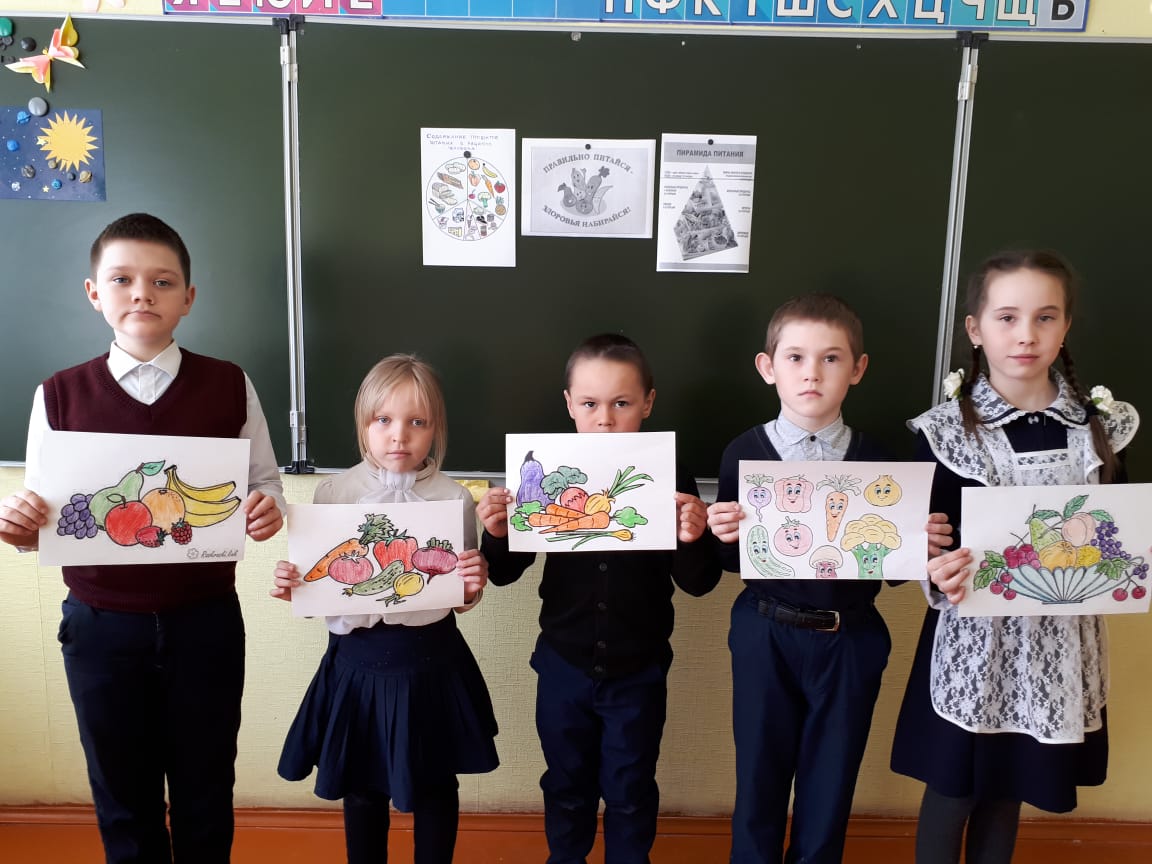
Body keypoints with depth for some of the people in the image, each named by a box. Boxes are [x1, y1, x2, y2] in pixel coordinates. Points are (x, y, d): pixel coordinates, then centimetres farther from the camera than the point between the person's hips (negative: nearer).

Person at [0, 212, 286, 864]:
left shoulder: (230, 386, -3)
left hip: (205, 619, 0)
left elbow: (266, 484, 3)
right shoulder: (59, 396, -2)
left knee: (206, 796, 16)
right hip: (101, 626, 1)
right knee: (123, 801, 18)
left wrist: (270, 510, -19)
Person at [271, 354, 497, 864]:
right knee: (361, 787, 19)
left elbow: (459, 600, 0)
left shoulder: (454, 499, -8)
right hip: (357, 659, 1)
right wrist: (291, 588, -18)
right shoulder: (332, 495, -5)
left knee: (435, 786, 17)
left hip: (431, 660, -1)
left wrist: (474, 586, -21)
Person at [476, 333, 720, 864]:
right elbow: (505, 573, -2)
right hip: (563, 666, 1)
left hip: (639, 672, -1)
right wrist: (496, 535, -22)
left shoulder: (670, 480, -12)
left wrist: (692, 539, -28)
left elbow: (697, 583, -8)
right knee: (566, 784, 22)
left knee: (630, 790, 18)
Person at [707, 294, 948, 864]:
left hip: (850, 641, 1)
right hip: (765, 635, -1)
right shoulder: (744, 453, -6)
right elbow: (731, 562, -1)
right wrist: (724, 536, -22)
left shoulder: (875, 461, -3)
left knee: (831, 779, 16)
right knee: (759, 773, 15)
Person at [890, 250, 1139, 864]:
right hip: (976, 638, -2)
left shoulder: (1101, 424, 0)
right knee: (951, 787, 11)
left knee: (1008, 789, 18)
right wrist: (943, 575, -30)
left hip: (1060, 640, 3)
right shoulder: (947, 429, -10)